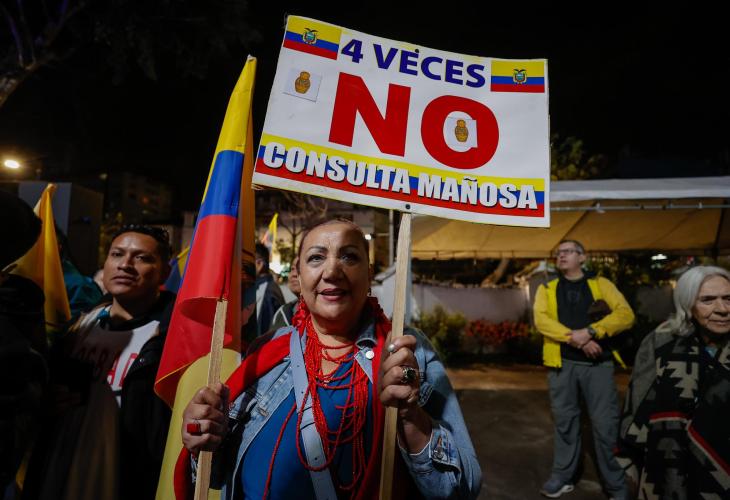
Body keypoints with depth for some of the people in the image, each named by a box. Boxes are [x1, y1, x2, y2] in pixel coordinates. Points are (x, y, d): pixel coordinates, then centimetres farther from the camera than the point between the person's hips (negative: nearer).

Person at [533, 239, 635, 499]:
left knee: (605, 424, 4)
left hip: (597, 363, -1)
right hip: (561, 363, 1)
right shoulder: (546, 289, 9)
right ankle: (563, 476, 27)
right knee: (565, 421, 11)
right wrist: (576, 339, -18)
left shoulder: (600, 284, 8)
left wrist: (589, 332, -19)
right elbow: (541, 320, -7)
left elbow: (626, 314, -7)